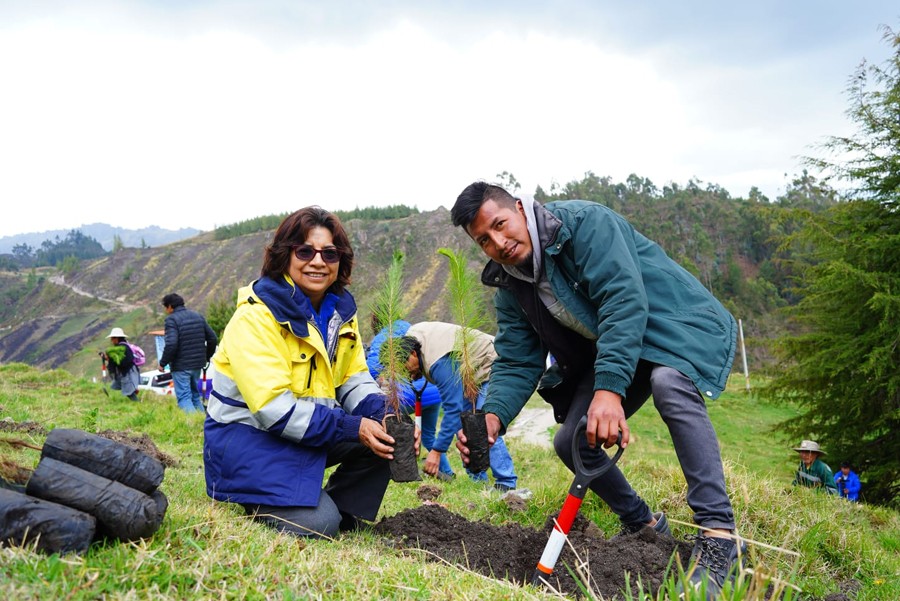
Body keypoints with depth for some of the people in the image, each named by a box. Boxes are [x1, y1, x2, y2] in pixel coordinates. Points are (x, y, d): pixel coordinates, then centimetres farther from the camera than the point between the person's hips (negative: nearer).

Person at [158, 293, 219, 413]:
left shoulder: (171, 319, -11)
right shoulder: (198, 316, 11)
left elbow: (171, 344, -23)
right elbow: (212, 338, 11)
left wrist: (163, 363, -11)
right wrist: (207, 357, 22)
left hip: (181, 366, -7)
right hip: (197, 364, 7)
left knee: (184, 397, -3)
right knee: (195, 395, 18)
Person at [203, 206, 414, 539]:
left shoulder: (341, 309, 3)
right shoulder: (256, 315, -21)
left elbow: (354, 379, 4)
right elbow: (273, 407, -27)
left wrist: (386, 416, -18)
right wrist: (352, 428, -29)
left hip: (313, 426, 7)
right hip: (247, 436, -7)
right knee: (316, 524, -23)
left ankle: (342, 515, 6)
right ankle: (255, 504, 8)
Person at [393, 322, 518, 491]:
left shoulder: (441, 363, -37)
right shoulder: (410, 336, -12)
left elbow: (453, 409, -35)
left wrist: (436, 451, -31)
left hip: (490, 368, -10)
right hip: (470, 373, 10)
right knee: (461, 423, 2)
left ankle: (506, 483, -15)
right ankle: (478, 480, 7)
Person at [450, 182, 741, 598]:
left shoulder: (584, 223, -24)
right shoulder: (511, 288, -1)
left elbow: (624, 300, -34)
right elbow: (516, 362, -5)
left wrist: (610, 389, -44)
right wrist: (493, 415, -26)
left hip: (679, 328, -7)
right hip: (602, 352, 8)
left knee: (670, 385, -39)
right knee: (571, 441, -2)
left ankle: (718, 533, -33)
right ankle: (644, 525, 20)